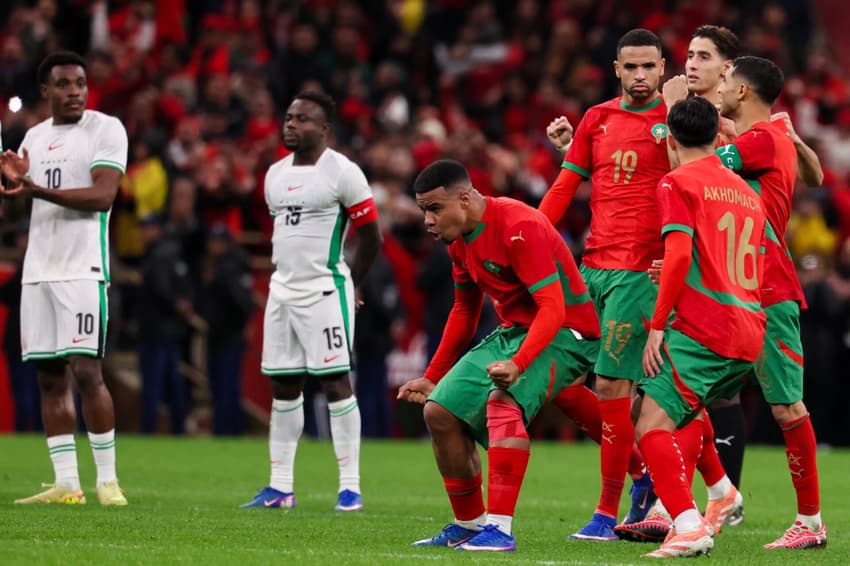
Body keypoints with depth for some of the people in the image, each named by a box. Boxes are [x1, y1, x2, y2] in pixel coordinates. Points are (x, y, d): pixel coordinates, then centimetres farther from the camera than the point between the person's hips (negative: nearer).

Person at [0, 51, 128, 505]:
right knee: (49, 376, 4)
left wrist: (38, 189, -22)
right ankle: (65, 484, 6)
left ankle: (108, 480, -5)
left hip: (83, 268, -6)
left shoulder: (105, 129, -3)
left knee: (86, 371, -12)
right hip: (38, 270, 6)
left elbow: (102, 196, -16)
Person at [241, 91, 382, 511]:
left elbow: (371, 238, -4)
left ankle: (350, 486, -6)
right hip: (282, 291, 7)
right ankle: (280, 487, 11)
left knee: (335, 382, -8)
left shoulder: (342, 172, -8)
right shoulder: (275, 174, 13)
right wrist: (284, 276, 16)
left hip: (325, 292, -7)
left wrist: (345, 285, 1)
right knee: (283, 386, 7)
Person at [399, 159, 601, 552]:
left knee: (502, 398, -34)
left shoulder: (520, 228, -23)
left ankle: (500, 528, -34)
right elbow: (464, 311, 21)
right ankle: (469, 526, 16)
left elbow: (553, 308, -28)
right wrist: (433, 377, 22)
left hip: (564, 333, -9)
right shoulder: (460, 240, 6)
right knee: (440, 412, 1)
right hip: (512, 332, 9)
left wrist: (518, 364, -40)